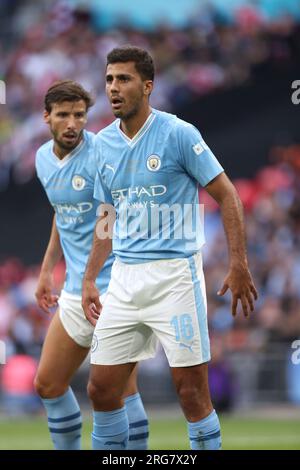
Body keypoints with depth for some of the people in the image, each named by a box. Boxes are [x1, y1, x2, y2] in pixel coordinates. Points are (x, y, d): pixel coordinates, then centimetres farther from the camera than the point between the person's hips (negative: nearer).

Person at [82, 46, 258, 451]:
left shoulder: (178, 134, -9)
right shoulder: (104, 143, 9)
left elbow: (226, 195, -6)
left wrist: (239, 265, -13)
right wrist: (89, 278, 17)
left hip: (175, 275, -6)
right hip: (125, 277, 6)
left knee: (192, 393, -6)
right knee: (101, 389, 4)